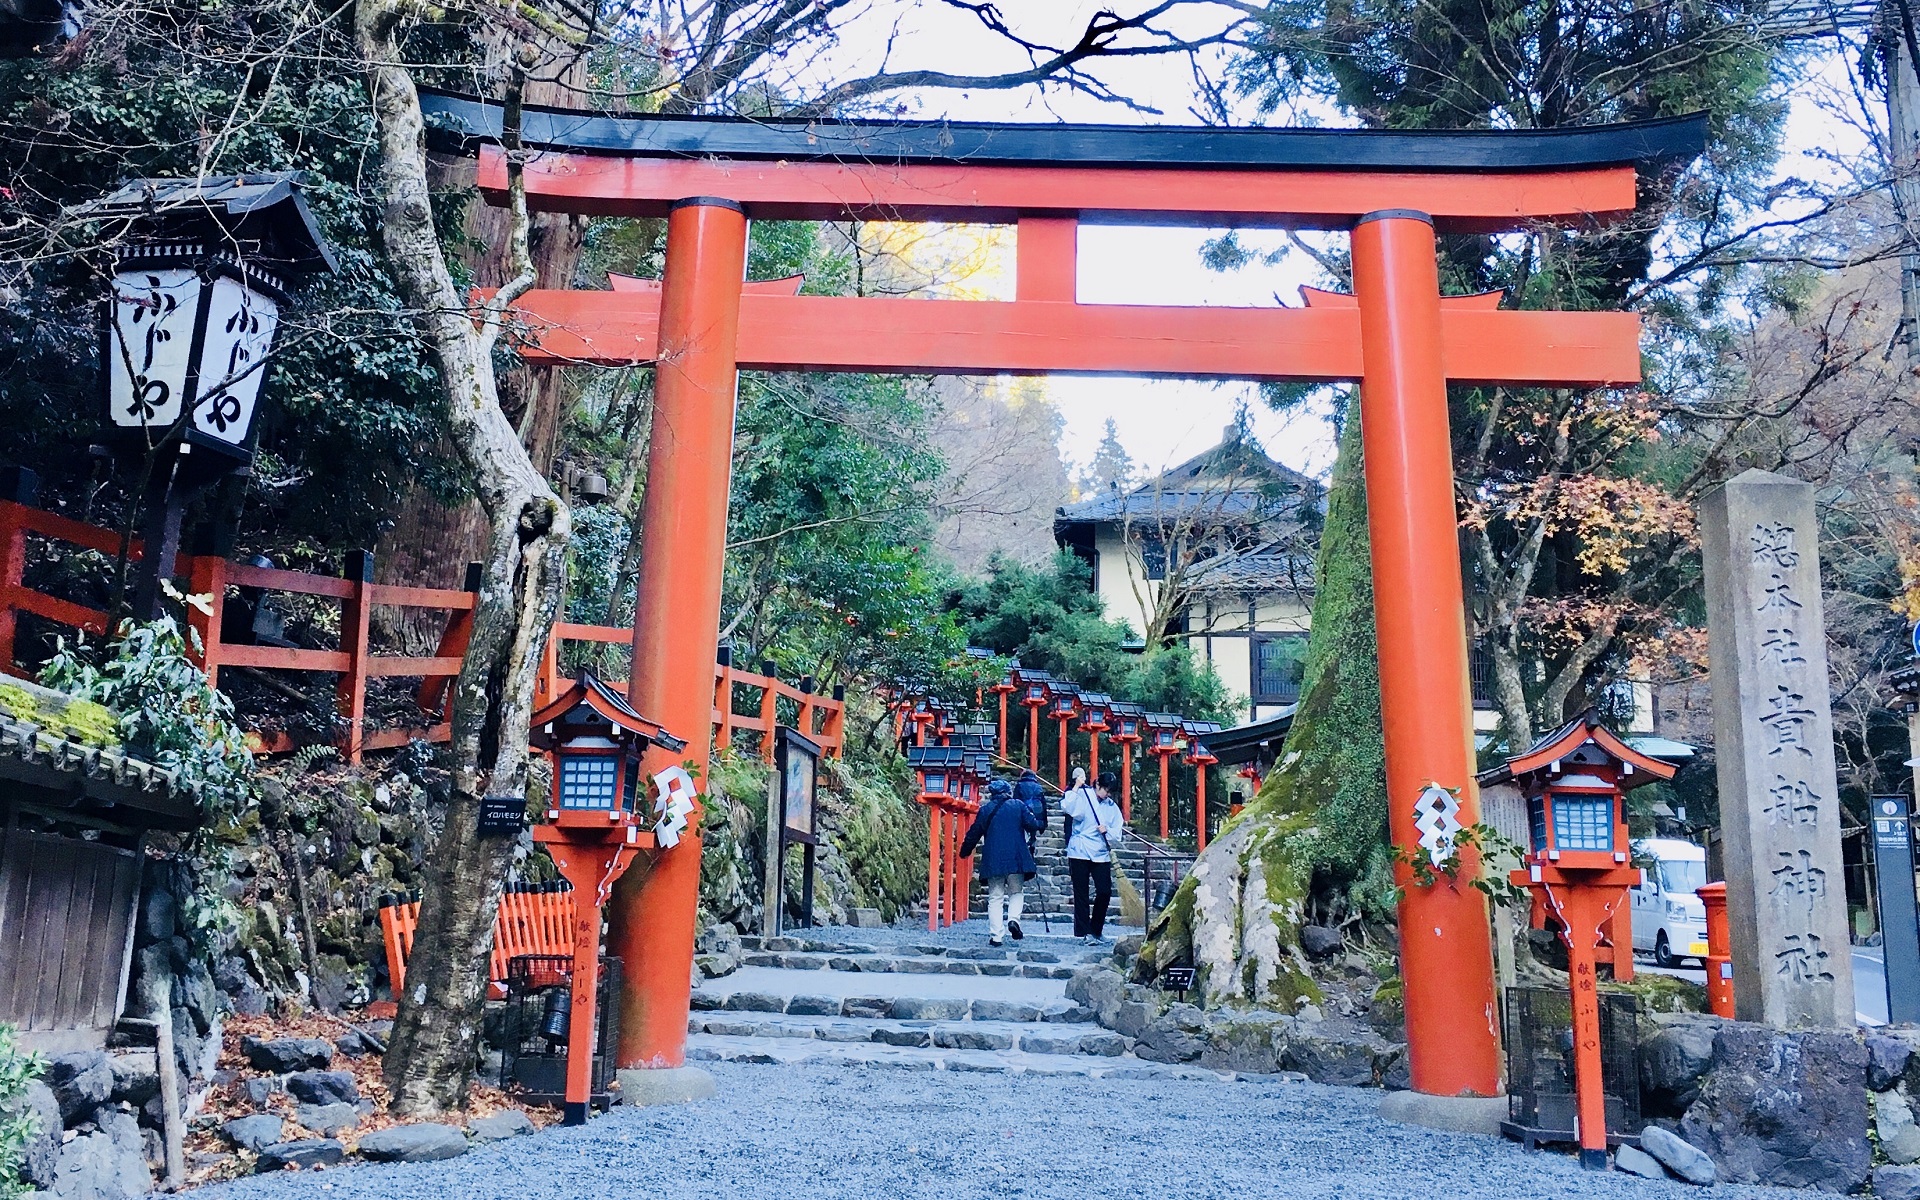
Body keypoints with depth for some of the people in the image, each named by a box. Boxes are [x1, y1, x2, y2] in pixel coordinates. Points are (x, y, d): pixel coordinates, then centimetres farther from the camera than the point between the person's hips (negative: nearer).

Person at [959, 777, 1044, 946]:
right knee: (1017, 892, 16)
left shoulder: (985, 810, 6)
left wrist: (964, 852, 21)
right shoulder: (1019, 805, 3)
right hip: (1016, 858, -1)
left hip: (993, 860, 1)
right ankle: (1013, 918, -10)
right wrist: (1038, 820, 21)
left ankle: (996, 936, -1)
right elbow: (1033, 825, -2)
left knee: (995, 898, 6)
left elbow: (974, 833, 8)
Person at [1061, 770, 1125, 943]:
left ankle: (1096, 929, 14)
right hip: (1080, 852, -3)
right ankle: (1085, 932, 5)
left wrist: (1107, 831, -12)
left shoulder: (1113, 807, 11)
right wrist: (1076, 789, -18)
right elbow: (1066, 808, -20)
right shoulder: (1083, 797, 0)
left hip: (1101, 855, 3)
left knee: (1105, 892, -4)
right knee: (1081, 894, 0)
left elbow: (1116, 836, 8)